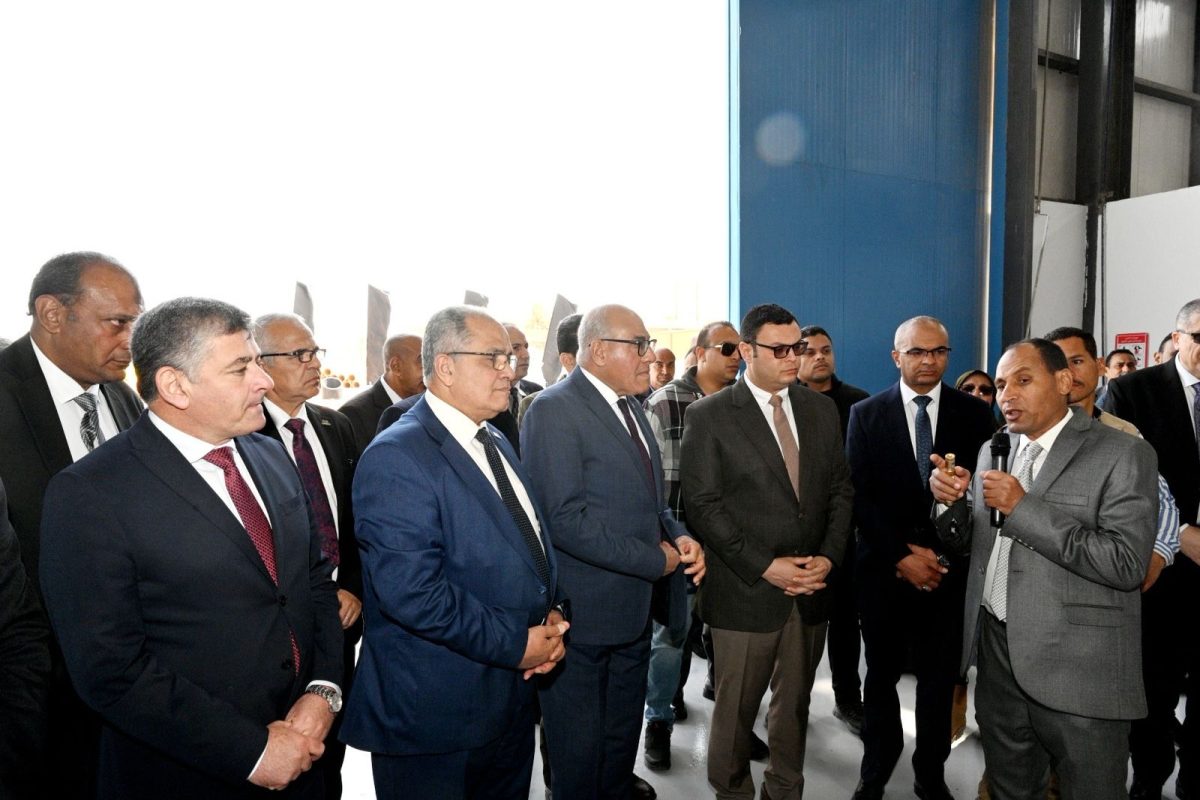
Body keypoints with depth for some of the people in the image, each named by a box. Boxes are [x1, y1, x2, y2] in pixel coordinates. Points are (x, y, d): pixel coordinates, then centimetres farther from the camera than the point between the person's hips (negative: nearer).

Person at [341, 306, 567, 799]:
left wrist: (551, 612, -2)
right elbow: (410, 589, -26)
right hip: (434, 713, -8)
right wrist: (515, 645, -19)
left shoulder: (495, 443, 10)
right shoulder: (396, 457, -19)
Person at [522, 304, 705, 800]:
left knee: (622, 744, 22)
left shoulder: (630, 408, 11)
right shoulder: (554, 410, -17)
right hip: (581, 615, -8)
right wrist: (656, 560, -18)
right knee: (578, 755, 10)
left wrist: (679, 536, -3)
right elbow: (565, 518, -24)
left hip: (633, 611, 8)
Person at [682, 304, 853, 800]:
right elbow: (703, 505, -11)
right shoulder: (709, 415, -8)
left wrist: (829, 557, -4)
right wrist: (765, 566, -15)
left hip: (812, 589, 4)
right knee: (736, 709, 10)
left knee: (795, 704, 18)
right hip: (746, 591, -4)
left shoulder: (821, 409, 7)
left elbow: (840, 489, 9)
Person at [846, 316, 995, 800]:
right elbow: (859, 496, -4)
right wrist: (901, 556, -11)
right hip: (884, 567, 0)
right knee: (882, 674, 13)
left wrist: (943, 556, -9)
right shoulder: (866, 414, -1)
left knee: (940, 678, 11)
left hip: (949, 569, 1)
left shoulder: (974, 414, 2)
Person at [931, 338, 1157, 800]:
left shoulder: (1122, 454, -10)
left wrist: (1023, 508, -21)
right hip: (998, 654, 6)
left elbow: (1128, 563, -20)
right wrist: (951, 501, -7)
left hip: (1078, 669, -5)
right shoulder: (993, 451, 9)